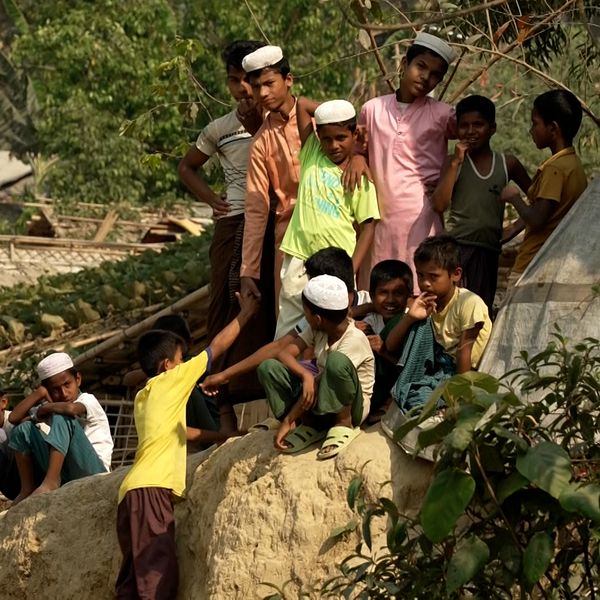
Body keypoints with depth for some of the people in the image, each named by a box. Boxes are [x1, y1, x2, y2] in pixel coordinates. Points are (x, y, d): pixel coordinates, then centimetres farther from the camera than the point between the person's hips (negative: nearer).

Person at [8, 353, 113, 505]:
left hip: (92, 470, -6)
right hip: (62, 474, 6)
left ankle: (50, 482, -35)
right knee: (23, 428, 0)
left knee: (61, 417, -24)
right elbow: (14, 418, 4)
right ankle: (27, 488, -8)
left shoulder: (89, 401, -1)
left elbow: (70, 408, -27)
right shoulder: (50, 406, 16)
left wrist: (41, 412, -8)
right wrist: (39, 393, -2)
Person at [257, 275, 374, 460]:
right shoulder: (318, 330, 0)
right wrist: (306, 375, -30)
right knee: (268, 367, -13)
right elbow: (284, 354, -8)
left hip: (351, 406, -6)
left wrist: (288, 420, -24)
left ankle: (344, 424, -17)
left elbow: (319, 383, -24)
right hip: (319, 402, 6)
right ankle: (309, 425, -7)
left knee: (336, 360, -38)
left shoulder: (354, 339, -22)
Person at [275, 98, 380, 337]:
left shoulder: (360, 177, 2)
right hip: (299, 261, 2)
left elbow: (367, 227, 0)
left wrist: (351, 270, -10)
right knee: (286, 336, 3)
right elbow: (302, 104, 7)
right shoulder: (311, 155, 9)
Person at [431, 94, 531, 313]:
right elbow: (439, 204, -9)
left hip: (489, 248, 2)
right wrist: (456, 162, -10)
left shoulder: (507, 164, 8)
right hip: (457, 245, -2)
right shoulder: (454, 162, 4)